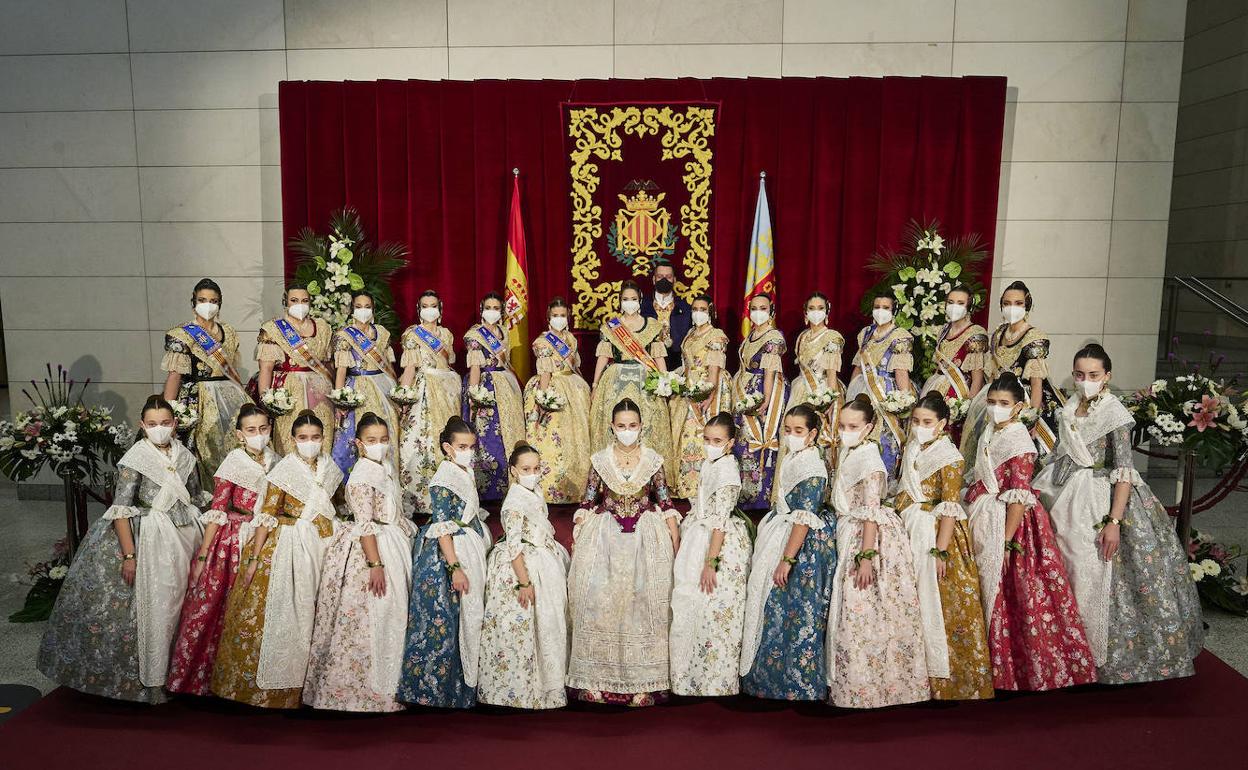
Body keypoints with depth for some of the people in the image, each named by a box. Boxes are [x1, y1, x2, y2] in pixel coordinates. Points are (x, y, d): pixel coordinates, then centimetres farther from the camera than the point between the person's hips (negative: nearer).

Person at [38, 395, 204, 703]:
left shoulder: (185, 455, 4)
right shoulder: (135, 459, -12)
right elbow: (121, 510, -16)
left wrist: (199, 539, 15)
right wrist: (129, 555, -19)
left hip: (184, 535, 5)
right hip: (149, 539, -5)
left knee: (178, 603, 10)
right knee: (149, 606, 0)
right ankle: (149, 677, 14)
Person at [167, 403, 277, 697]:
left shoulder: (275, 462, 5)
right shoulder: (233, 463, -8)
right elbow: (216, 512, -9)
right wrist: (202, 557, -11)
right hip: (232, 543, -4)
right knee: (209, 607, -2)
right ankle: (192, 678, 14)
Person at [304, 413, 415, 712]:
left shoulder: (386, 467, 9)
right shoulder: (362, 475, -18)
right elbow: (365, 525, -22)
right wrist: (376, 564, -24)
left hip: (392, 547, 9)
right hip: (367, 551, -9)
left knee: (389, 615, 15)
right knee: (367, 619, 0)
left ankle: (385, 683, 27)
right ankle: (364, 687, 13)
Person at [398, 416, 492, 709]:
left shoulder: (468, 474, 7)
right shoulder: (443, 481, -19)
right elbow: (442, 528, -21)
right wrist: (455, 567, -22)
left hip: (471, 550, 9)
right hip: (445, 555, -9)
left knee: (468, 616, 15)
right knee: (443, 619, -2)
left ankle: (462, 682, 28)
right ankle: (431, 687, 12)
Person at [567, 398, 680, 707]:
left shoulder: (653, 460, 1)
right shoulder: (599, 460, 1)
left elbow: (665, 501, 6)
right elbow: (587, 501, 6)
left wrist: (674, 535, -1)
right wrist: (577, 533, -2)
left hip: (646, 536, 0)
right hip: (605, 536, 0)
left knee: (643, 602, -3)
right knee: (599, 602, -5)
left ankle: (642, 681, 5)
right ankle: (596, 677, 7)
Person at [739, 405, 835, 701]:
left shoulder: (811, 467, -19)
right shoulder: (792, 458, 9)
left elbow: (804, 519, -23)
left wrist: (787, 559, -23)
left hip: (805, 545, -9)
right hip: (782, 534, 9)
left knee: (797, 614, 0)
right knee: (775, 608, 15)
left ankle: (798, 687, 13)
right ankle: (771, 678, 28)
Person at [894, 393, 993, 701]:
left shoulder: (949, 457, -13)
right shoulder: (913, 449, 9)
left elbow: (950, 508, -17)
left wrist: (940, 551, -20)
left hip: (937, 534, -7)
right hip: (911, 532, 7)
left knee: (941, 604, 0)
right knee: (915, 602, 11)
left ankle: (949, 678, 14)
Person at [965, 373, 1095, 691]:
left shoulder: (1018, 440, -15)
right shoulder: (989, 435, 10)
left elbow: (1018, 497, -20)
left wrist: (1007, 541, -21)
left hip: (1011, 523, -8)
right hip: (986, 521, 8)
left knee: (1012, 599, 0)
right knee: (993, 595, 15)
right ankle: (999, 669, 28)